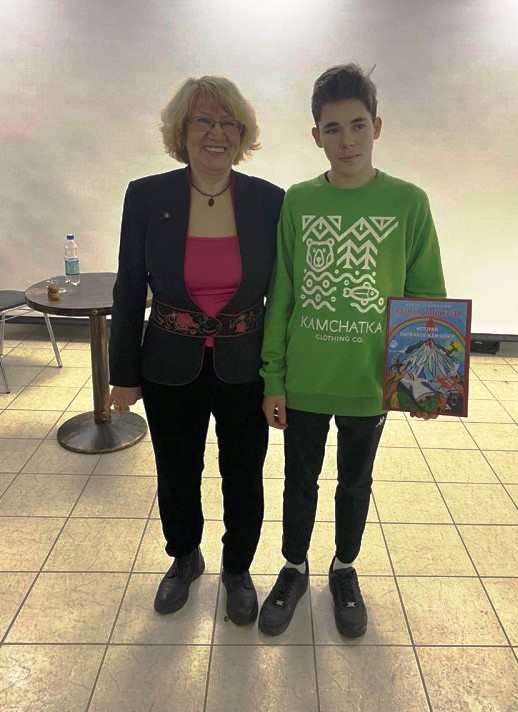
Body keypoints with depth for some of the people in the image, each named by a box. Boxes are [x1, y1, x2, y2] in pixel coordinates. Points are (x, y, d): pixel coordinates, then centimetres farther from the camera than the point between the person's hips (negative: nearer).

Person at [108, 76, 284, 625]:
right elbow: (129, 292, -2)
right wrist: (124, 374, 1)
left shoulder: (269, 201, -8)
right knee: (176, 477, 19)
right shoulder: (146, 197, -8)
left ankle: (238, 570, 44)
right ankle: (184, 560, 49)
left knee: (243, 481, 15)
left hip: (245, 371, 0)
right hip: (171, 371, 1)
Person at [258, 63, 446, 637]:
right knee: (300, 480, 17)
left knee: (355, 482, 19)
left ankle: (345, 569, 44)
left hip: (372, 381, 0)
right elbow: (280, 295, -2)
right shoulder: (297, 201, -4)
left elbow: (428, 297, -1)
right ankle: (295, 569, 42)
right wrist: (272, 378, -2)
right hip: (304, 380, 1)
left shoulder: (408, 202, -7)